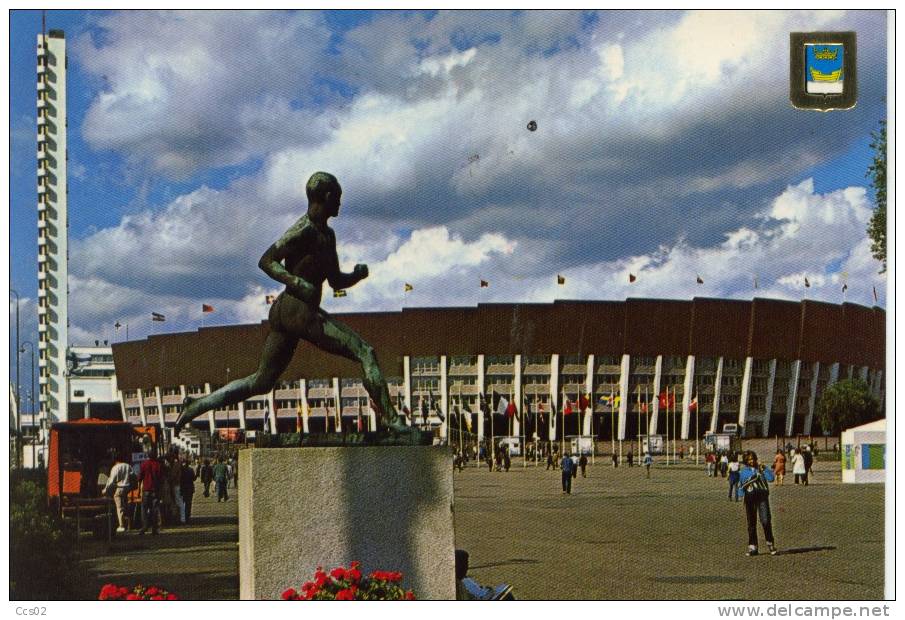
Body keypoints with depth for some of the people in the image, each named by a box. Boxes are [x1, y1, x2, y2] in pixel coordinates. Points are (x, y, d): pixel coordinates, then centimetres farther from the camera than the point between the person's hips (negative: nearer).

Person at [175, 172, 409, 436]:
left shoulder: (327, 234, 20)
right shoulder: (304, 230, -10)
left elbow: (336, 282, 26)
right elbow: (266, 261, -14)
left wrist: (357, 274, 5)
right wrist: (298, 283, -26)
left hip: (283, 311, 10)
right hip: (298, 309, -10)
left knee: (261, 382, 12)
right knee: (364, 352, -8)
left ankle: (194, 407, 11)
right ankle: (390, 417, -11)